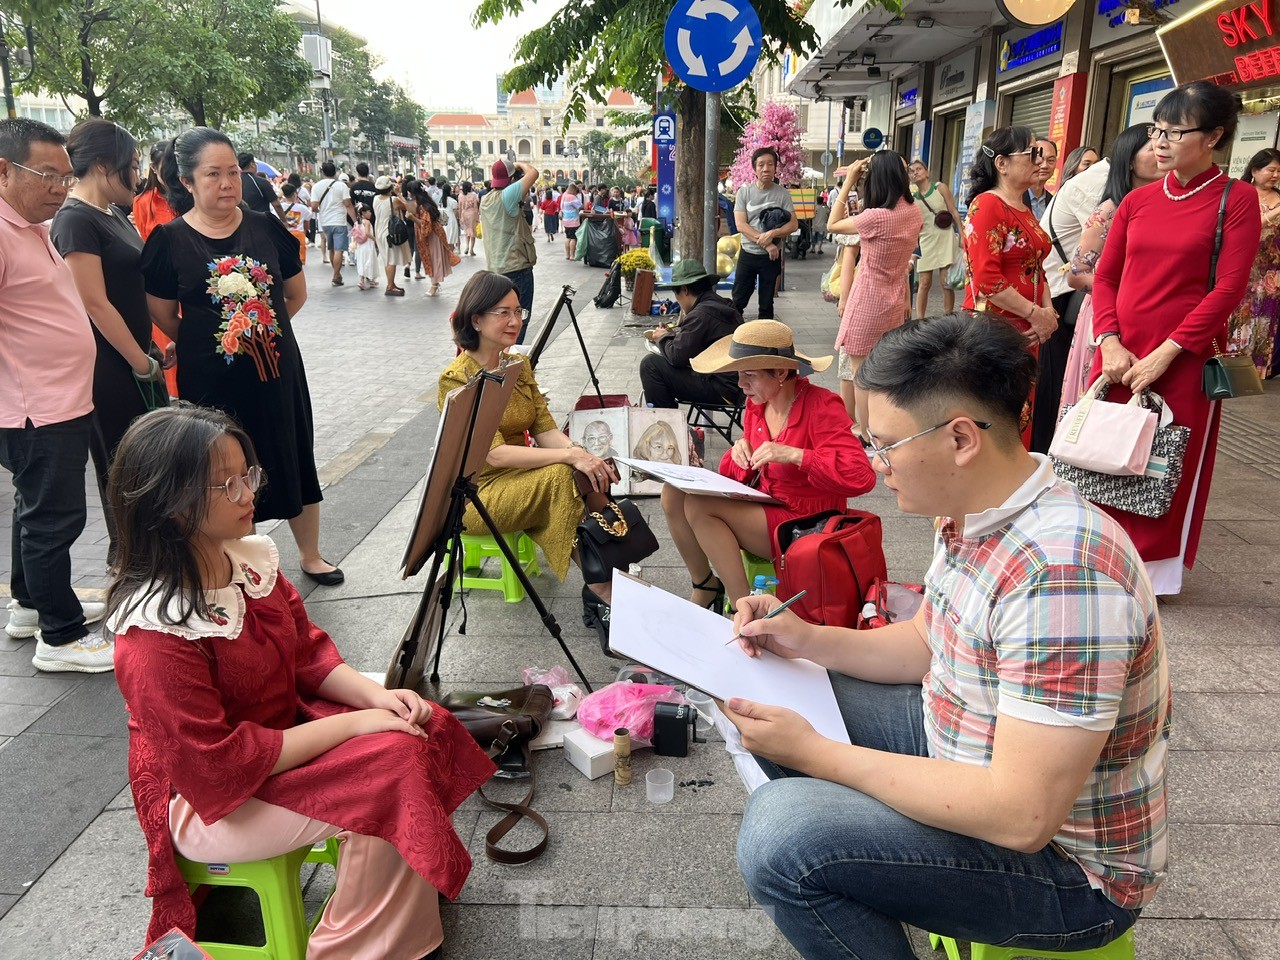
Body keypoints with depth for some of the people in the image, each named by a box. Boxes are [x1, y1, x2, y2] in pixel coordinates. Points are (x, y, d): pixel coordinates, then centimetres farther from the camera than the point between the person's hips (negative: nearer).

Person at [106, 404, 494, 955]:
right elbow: (218, 763, -27)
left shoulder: (251, 555, -6)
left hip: (281, 723, 7)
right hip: (208, 800, -7)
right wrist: (352, 723, -25)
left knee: (417, 731, -6)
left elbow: (308, 652, 4)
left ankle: (411, 893, 14)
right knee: (383, 778, -21)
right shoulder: (156, 632, -29)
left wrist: (372, 694, -15)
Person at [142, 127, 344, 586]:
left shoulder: (266, 228, -1)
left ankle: (310, 555, 30)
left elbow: (297, 294, 11)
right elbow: (163, 316, 3)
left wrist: (262, 326, 9)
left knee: (294, 462, 12)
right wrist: (206, 341, 10)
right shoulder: (169, 241, -6)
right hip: (211, 381, -2)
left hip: (277, 371, 2)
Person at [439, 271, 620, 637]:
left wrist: (585, 456, -20)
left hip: (520, 479, 6)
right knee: (562, 476, -30)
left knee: (588, 478, -23)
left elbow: (546, 429, 1)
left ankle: (600, 587, -21)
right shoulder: (456, 379, -16)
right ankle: (601, 590, -21)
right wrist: (570, 456, -32)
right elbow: (494, 454, -25)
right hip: (476, 493, -6)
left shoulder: (519, 365, 7)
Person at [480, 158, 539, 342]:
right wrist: (520, 165, 1)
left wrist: (523, 196, 6)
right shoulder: (507, 195, -15)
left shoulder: (486, 200, 12)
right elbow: (533, 173, -19)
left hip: (495, 268, 9)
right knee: (520, 318, -3)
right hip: (516, 268, -9)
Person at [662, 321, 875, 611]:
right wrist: (740, 453, -9)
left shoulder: (822, 407, -18)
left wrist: (794, 454, -31)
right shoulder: (757, 404, 4)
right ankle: (704, 586, 8)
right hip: (763, 505, 8)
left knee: (699, 506, -24)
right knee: (674, 493, -7)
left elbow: (861, 476, -28)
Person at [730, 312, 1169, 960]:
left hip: (1066, 862, -9)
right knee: (776, 696, 10)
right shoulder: (971, 514, -2)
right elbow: (926, 644, 13)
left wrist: (817, 754, -27)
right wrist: (807, 639, -2)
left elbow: (1023, 819, -32)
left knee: (779, 831, -28)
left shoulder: (1061, 573, -33)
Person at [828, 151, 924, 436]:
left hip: (867, 302, -8)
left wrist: (849, 182, -5)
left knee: (861, 371, 2)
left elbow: (832, 225, -8)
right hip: (894, 302, 8)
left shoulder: (876, 217, -22)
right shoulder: (915, 213, 0)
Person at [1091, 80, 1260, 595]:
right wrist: (1111, 343, -7)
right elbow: (1105, 276, 8)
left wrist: (1165, 354, -16)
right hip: (1120, 356, 4)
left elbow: (1228, 289, -10)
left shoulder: (1236, 199, -3)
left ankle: (1154, 569, 20)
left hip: (1183, 360, -4)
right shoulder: (1138, 200, 9)